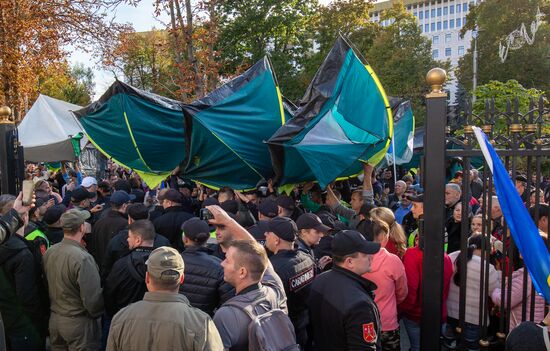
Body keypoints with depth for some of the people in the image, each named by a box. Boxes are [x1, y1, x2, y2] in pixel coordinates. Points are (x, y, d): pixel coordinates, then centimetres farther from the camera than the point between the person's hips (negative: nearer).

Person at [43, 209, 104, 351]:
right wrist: (96, 313, -3)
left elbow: (47, 286, 9)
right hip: (78, 323, -7)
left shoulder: (49, 252, -4)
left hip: (54, 319, 7)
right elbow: (93, 300, -22)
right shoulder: (83, 258, -26)